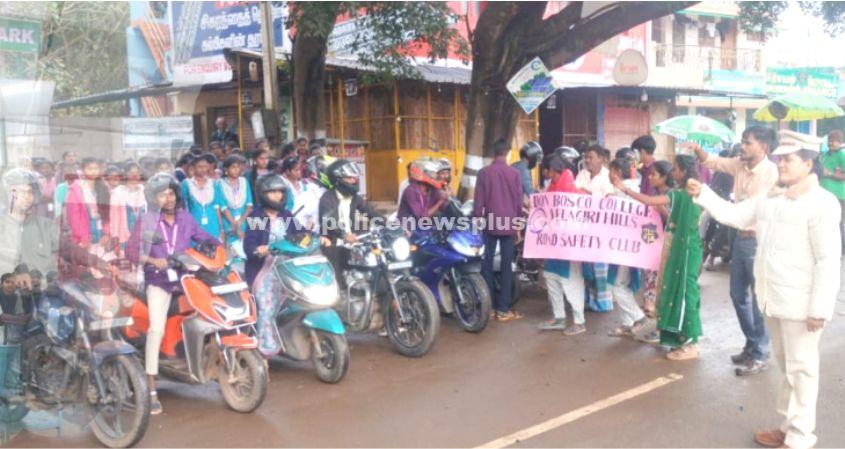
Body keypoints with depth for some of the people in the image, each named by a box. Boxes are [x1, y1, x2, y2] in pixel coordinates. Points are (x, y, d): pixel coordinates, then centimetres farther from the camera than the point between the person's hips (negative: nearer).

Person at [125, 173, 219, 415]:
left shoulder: (185, 218, 8)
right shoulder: (145, 221, -2)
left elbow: (205, 238, 15)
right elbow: (130, 251, -8)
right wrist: (152, 260, -23)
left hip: (186, 276, 4)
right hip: (158, 280, -4)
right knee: (157, 329, -16)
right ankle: (151, 390, -13)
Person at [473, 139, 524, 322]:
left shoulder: (483, 173, -2)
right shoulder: (514, 173, -3)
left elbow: (478, 202, -1)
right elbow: (519, 201, 1)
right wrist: (518, 225, 12)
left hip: (490, 224, 0)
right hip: (509, 225, 0)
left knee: (487, 265, 9)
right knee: (507, 266, 3)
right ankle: (503, 309, 4)